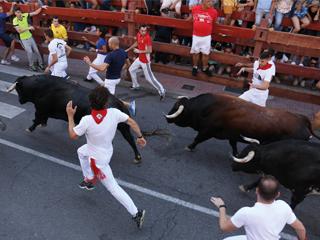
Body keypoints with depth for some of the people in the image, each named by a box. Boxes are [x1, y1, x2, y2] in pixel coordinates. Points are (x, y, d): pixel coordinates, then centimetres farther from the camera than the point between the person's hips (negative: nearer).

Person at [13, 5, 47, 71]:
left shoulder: (25, 15, -8)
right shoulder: (15, 20, -18)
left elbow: (35, 13, -2)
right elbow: (19, 31, -26)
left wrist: (41, 7, -11)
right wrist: (28, 28, -32)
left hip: (30, 37, 4)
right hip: (24, 39, -4)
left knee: (36, 51, 8)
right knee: (30, 52, -6)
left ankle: (40, 64, 24)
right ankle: (31, 65, 14)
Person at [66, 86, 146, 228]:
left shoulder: (87, 120, -32)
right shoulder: (114, 113, -22)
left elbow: (73, 135, -16)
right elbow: (132, 123, -14)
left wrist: (70, 116, -6)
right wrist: (140, 137, 2)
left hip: (98, 159, -6)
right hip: (107, 149, 6)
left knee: (113, 187, 6)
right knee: (81, 152, 33)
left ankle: (136, 213, 10)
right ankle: (89, 181, 46)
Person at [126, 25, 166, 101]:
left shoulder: (148, 38, -25)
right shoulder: (138, 35, -1)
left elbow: (150, 50, -29)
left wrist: (139, 51, -24)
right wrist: (128, 49, 25)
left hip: (145, 60, -8)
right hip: (139, 58, 9)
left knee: (149, 78, -7)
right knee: (131, 69, 23)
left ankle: (161, 91, 1)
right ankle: (135, 85, 41)